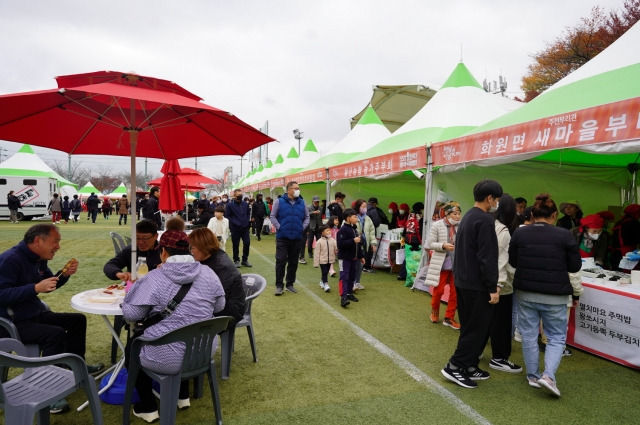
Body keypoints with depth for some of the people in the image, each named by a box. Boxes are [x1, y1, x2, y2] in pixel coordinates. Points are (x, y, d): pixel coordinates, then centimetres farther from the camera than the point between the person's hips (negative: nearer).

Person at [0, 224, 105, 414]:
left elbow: (49, 284, 17)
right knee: (56, 334, -31)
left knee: (78, 320, 11)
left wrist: (65, 274, -2)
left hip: (35, 315, 10)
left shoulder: (38, 258, 7)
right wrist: (35, 288, -36)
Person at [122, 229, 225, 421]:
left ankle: (148, 407, 30)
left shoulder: (154, 278, -17)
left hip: (168, 358, -4)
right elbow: (219, 306, 6)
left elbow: (130, 314, -10)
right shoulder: (208, 273, -5)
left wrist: (135, 289, 8)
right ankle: (183, 396, 42)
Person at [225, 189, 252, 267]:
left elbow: (248, 213, 18)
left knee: (247, 243, 4)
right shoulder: (230, 205, -7)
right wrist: (233, 224, -12)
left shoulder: (245, 204, 5)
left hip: (245, 228, 4)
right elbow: (227, 216, -6)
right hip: (235, 229, -4)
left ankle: (245, 260, 19)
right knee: (236, 245, 6)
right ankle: (236, 261, 20)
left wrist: (248, 221, 6)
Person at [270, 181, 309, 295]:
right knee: (281, 261, -3)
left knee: (293, 262, 10)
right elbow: (272, 216, 0)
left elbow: (307, 217, 15)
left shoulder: (302, 203, 6)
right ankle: (279, 285, 7)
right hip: (282, 237, -3)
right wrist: (279, 227, -11)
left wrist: (303, 227, 0)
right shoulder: (279, 201, -3)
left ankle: (290, 284, 22)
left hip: (297, 238, 3)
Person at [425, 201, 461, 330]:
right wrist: (443, 245, -23)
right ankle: (434, 312, 34)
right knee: (439, 290, 8)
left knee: (455, 291, 7)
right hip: (442, 263, -3)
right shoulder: (437, 225, -8)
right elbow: (430, 244, -8)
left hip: (457, 263, 3)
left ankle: (449, 318, 23)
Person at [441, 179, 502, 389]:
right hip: (477, 285, -10)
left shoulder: (467, 217, 13)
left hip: (463, 281, 10)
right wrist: (492, 287, -18)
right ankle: (455, 366, 4)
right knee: (476, 328, 0)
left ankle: (469, 365, 24)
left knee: (469, 327, 16)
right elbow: (487, 257, -22)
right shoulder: (485, 220, -17)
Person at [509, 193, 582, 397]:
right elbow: (575, 266, -1)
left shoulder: (519, 233, -2)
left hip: (526, 292, 2)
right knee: (556, 337, 12)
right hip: (555, 295, -2)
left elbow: (512, 261, 7)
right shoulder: (564, 235, -8)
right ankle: (549, 375, -3)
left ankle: (533, 376, 22)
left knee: (529, 335, 13)